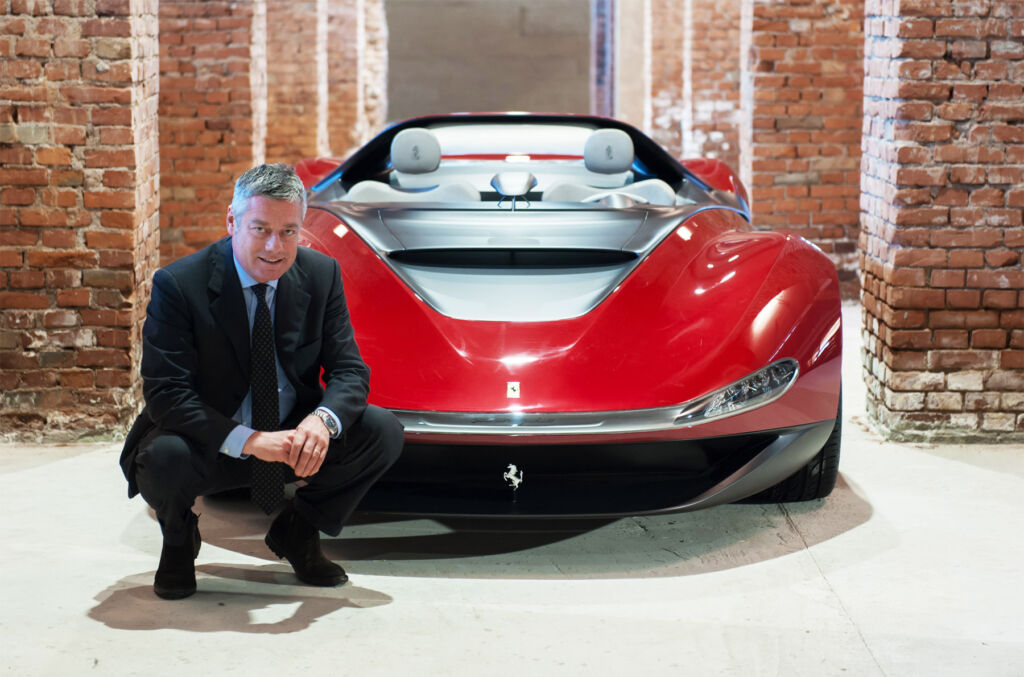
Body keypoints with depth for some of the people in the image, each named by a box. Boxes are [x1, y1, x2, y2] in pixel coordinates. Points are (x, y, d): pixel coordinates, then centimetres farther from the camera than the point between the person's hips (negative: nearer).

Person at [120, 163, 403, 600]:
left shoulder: (321, 275, -6)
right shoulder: (178, 285, -18)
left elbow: (349, 369, -6)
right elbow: (165, 394, -23)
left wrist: (322, 420, -30)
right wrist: (248, 440, -36)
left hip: (295, 437, 4)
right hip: (213, 445, -3)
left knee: (382, 431, -18)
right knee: (164, 457, -36)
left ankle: (297, 532, 8)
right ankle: (179, 540, 3)